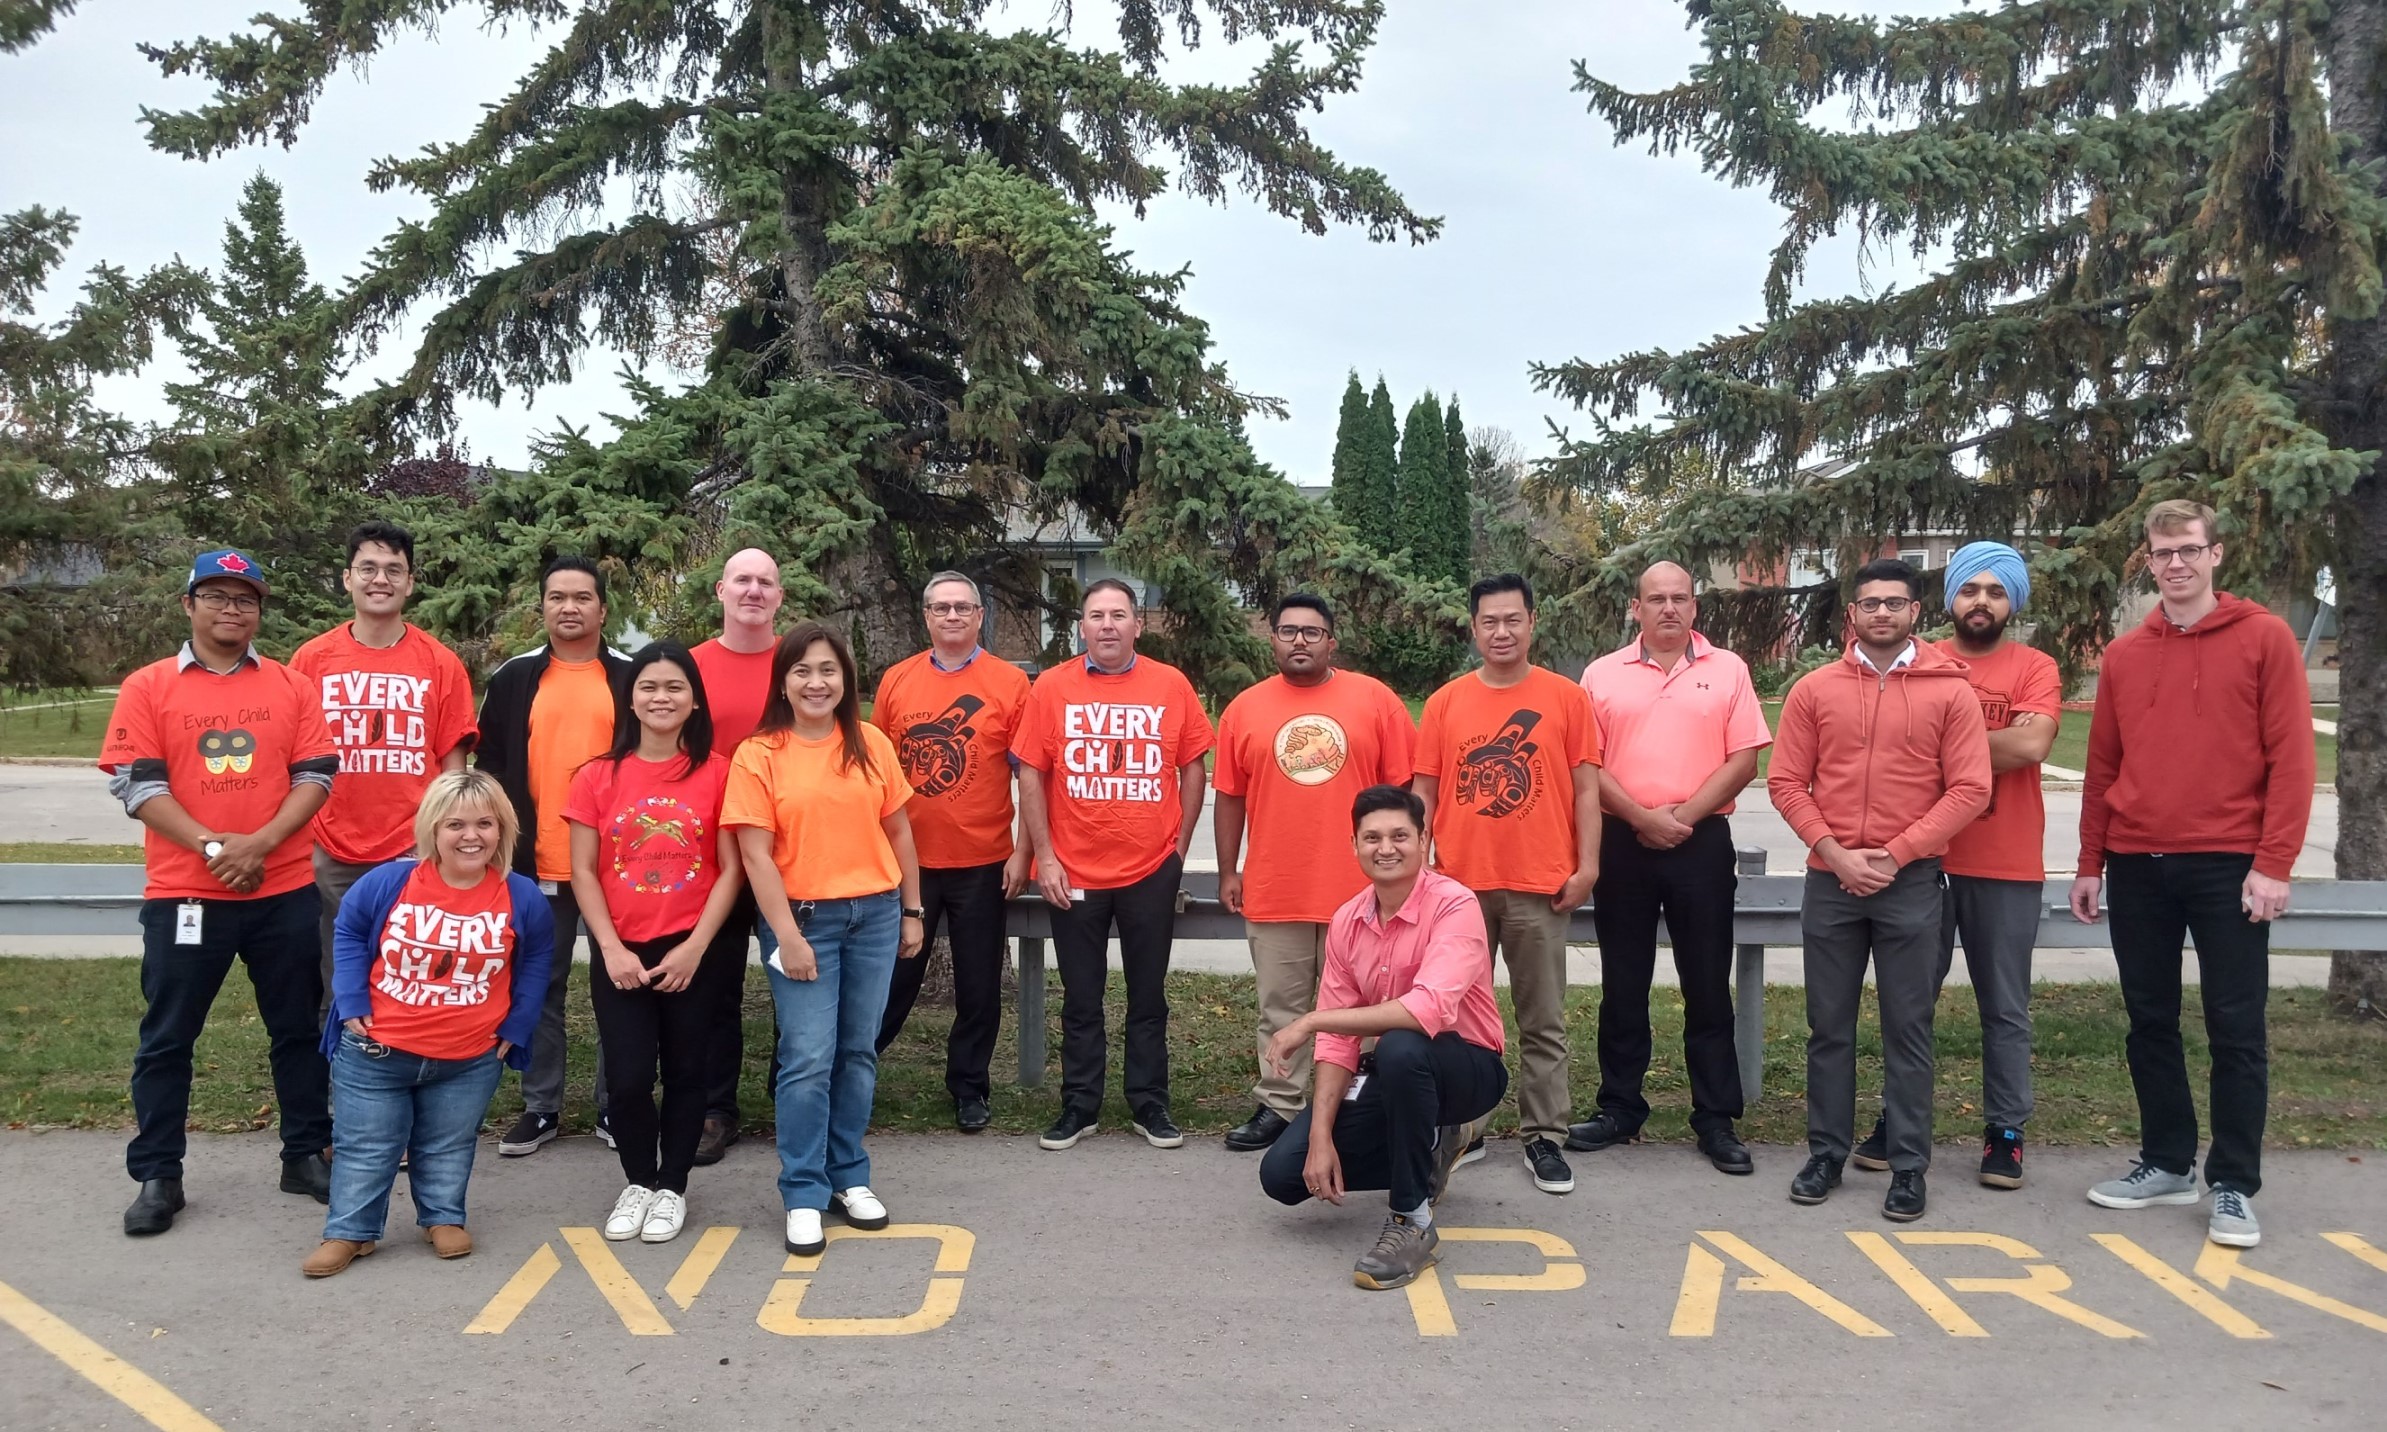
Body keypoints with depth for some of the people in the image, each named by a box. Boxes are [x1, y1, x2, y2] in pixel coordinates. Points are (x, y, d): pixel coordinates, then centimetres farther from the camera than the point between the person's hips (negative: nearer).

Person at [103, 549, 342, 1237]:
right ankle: (157, 1176, 18)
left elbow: (315, 774, 0)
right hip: (182, 893, -1)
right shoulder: (147, 688, 1)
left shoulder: (292, 687, 6)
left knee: (297, 1028, 9)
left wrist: (259, 844, -15)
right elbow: (136, 783, -6)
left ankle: (305, 1155, 22)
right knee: (167, 1038, 6)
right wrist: (213, 845, -17)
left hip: (284, 891, 1)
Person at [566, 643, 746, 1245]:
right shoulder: (599, 776, 0)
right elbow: (582, 872, 1)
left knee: (687, 1073, 8)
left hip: (696, 951, -1)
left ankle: (672, 1186, 27)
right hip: (620, 954, 1)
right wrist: (612, 950, -7)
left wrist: (695, 947, -9)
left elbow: (731, 869, -3)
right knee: (627, 1078, 0)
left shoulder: (717, 772, -3)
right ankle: (638, 1181, 26)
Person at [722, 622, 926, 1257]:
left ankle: (849, 1177, 23)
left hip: (875, 913, 3)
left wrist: (911, 911, 10)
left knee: (858, 1051, 10)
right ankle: (803, 1195, 8)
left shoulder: (872, 745, 4)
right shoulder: (758, 755, -5)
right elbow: (755, 854, -8)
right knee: (809, 1059, -5)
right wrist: (788, 935, -12)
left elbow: (898, 831, 10)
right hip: (804, 917, -3)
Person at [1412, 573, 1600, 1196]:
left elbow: (1585, 789, 2)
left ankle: (1543, 1138, 15)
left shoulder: (1565, 697, 2)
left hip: (1540, 886, -1)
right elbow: (1424, 791, 7)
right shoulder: (1445, 701, 5)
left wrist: (1586, 865, -4)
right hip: (1459, 884, 1)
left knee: (1544, 1024, 6)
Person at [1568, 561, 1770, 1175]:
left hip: (1701, 842, -1)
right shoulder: (1602, 675, 6)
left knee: (1708, 985, 4)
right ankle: (1620, 1108, 20)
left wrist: (1684, 815, -11)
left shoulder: (1727, 670, 5)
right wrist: (1642, 817, -11)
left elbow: (1744, 759, -1)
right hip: (1622, 842, 1)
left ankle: (1716, 1119, 13)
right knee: (1623, 985, 8)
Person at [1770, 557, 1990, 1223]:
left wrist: (1895, 854, -11)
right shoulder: (1814, 689, 5)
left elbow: (1969, 789, -5)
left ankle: (1909, 1167, 14)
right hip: (1830, 879, 2)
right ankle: (1826, 1154, 20)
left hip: (1911, 883, -2)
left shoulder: (1950, 691, 0)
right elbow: (1785, 782, 2)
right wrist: (1837, 854, -9)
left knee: (1908, 1029, 4)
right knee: (1829, 1026, 9)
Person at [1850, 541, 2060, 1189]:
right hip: (1923, 860, 1)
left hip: (2006, 868, -1)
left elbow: (2031, 745, -15)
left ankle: (2006, 1131, 18)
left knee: (2005, 1008, 8)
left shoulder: (2034, 670, 1)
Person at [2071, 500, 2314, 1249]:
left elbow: (2290, 758, -6)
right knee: (2150, 1022, 11)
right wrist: (2090, 864, 11)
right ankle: (2167, 1162, 23)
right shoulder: (2124, 655, 10)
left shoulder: (2265, 638, -1)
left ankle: (2233, 1186, 10)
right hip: (2137, 868, 4)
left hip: (2228, 867, -4)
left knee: (2236, 1029, 1)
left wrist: (2273, 863, -11)